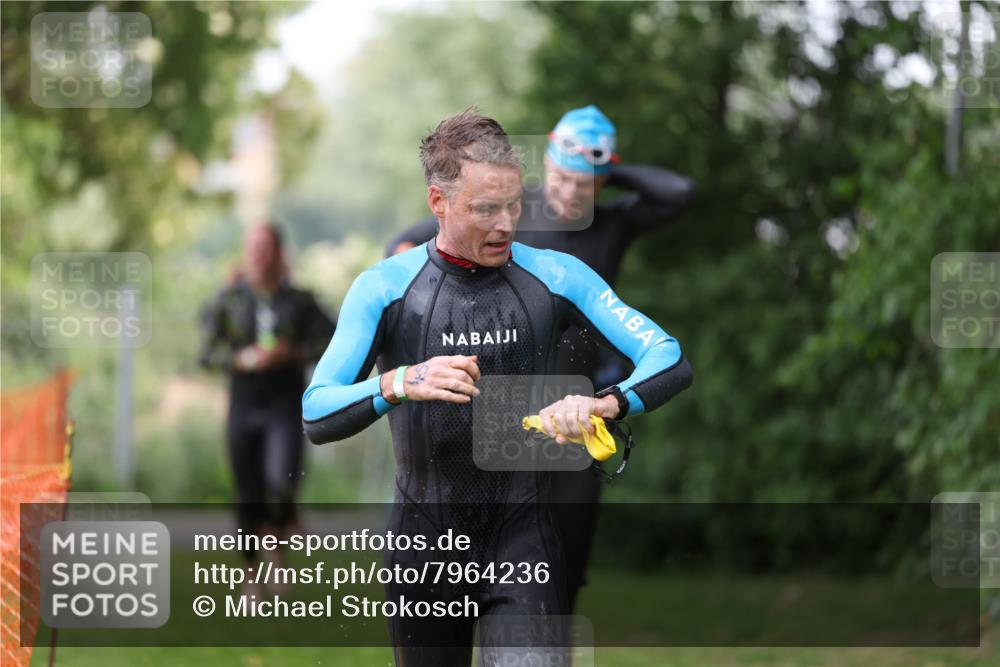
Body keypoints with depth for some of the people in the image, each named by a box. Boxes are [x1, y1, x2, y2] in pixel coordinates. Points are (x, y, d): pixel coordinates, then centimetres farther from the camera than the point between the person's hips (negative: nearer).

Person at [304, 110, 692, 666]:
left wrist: (605, 404, -29)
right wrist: (400, 384, -33)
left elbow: (671, 361, -8)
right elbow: (317, 416, -13)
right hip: (425, 538, 1)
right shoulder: (385, 288, -4)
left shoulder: (554, 276, -1)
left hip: (523, 537, 0)